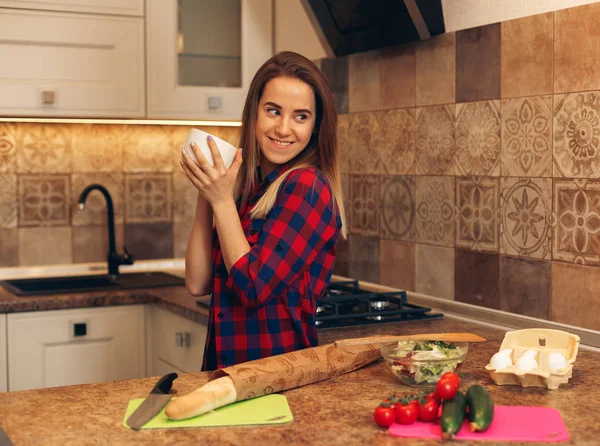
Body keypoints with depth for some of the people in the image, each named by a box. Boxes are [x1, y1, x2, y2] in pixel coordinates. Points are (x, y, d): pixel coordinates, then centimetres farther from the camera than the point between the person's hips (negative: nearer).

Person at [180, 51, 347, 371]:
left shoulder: (307, 187, -11)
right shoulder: (246, 187, 8)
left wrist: (222, 200, -10)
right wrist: (206, 195, -1)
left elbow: (255, 287, -14)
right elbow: (198, 284, 4)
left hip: (281, 365, -5)